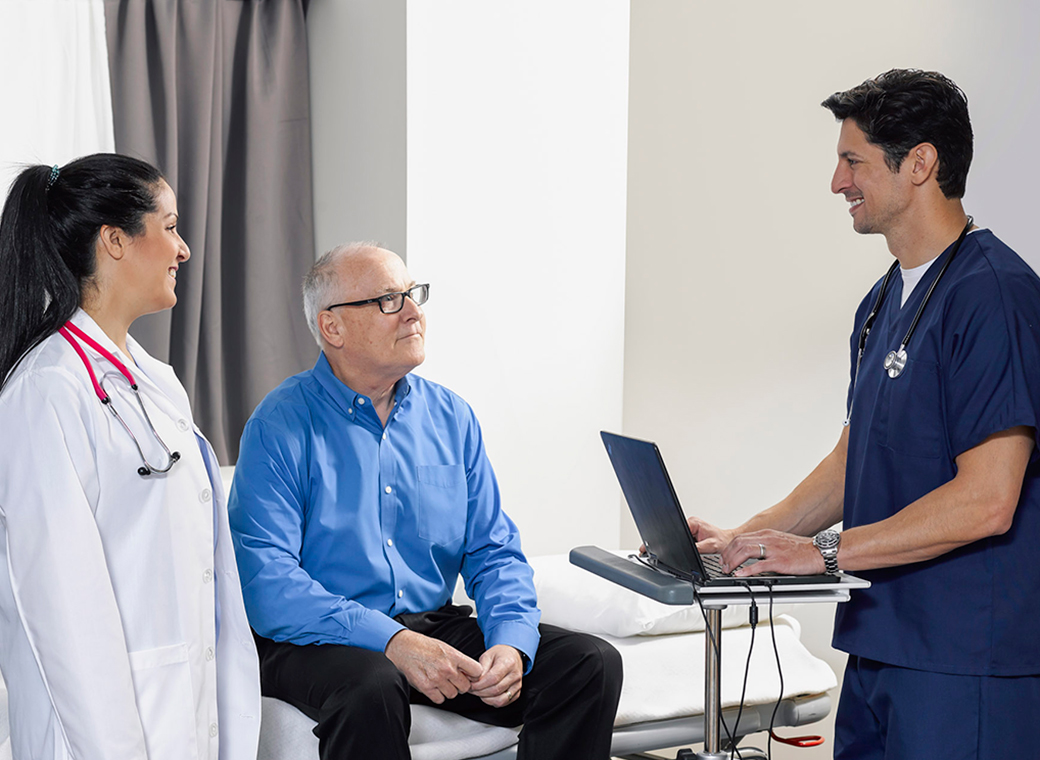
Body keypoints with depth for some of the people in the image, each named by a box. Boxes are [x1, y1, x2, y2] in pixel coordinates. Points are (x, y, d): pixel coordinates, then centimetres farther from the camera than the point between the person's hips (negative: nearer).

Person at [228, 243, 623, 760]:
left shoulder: (450, 416, 9)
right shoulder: (282, 426, -8)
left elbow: (493, 553, 9)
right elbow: (265, 581, -18)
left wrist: (512, 642, -13)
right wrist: (392, 641, -29)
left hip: (434, 625, 5)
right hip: (320, 640, -5)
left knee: (592, 664, -12)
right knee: (373, 687, -38)